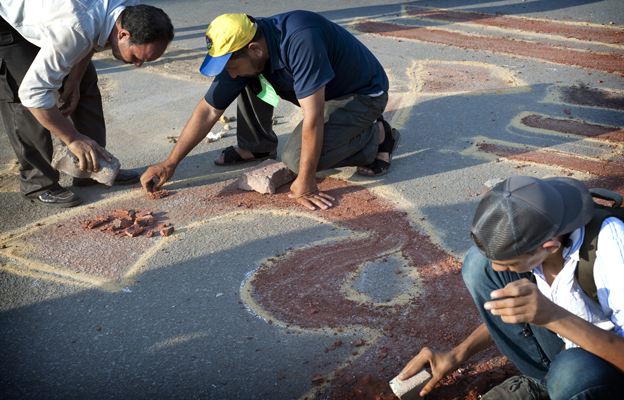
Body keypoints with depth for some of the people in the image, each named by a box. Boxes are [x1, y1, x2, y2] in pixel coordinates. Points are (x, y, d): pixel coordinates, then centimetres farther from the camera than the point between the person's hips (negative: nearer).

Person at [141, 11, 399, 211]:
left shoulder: (301, 40, -37)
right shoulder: (243, 53, -13)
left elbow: (313, 117, -35)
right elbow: (209, 110, -5)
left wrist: (305, 183, -29)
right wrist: (170, 163, -4)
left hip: (362, 94, -7)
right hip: (321, 90, 7)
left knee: (296, 157, -24)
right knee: (250, 79, -4)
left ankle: (378, 135, -6)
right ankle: (257, 147, 13)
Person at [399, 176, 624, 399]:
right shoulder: (523, 233, -15)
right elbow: (509, 309, 3)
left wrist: (553, 315, -46)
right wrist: (456, 357, -5)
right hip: (563, 347, 5)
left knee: (572, 372, -39)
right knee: (478, 264, -13)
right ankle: (542, 379, 0)